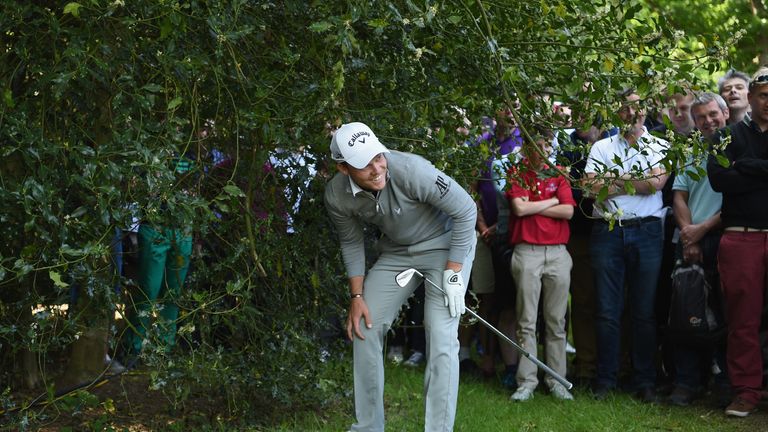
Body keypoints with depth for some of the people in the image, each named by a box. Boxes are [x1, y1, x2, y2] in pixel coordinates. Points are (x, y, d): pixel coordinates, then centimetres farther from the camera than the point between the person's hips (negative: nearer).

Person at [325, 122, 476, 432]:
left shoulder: (411, 170, -34)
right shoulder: (336, 196, -18)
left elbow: (466, 210, -23)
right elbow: (351, 242, 3)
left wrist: (453, 274, -21)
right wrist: (356, 296, -2)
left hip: (446, 244, -5)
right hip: (395, 251, 5)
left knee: (441, 337, -16)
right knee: (364, 328, 1)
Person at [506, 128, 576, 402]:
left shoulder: (558, 175, 12)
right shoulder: (517, 174, 5)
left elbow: (568, 211, -1)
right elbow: (520, 208, -10)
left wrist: (532, 207, -3)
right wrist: (552, 201, 0)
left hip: (558, 253, 3)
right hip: (527, 252, -2)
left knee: (557, 322, 5)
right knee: (527, 322, -2)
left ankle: (557, 380, 10)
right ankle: (527, 382, 1)